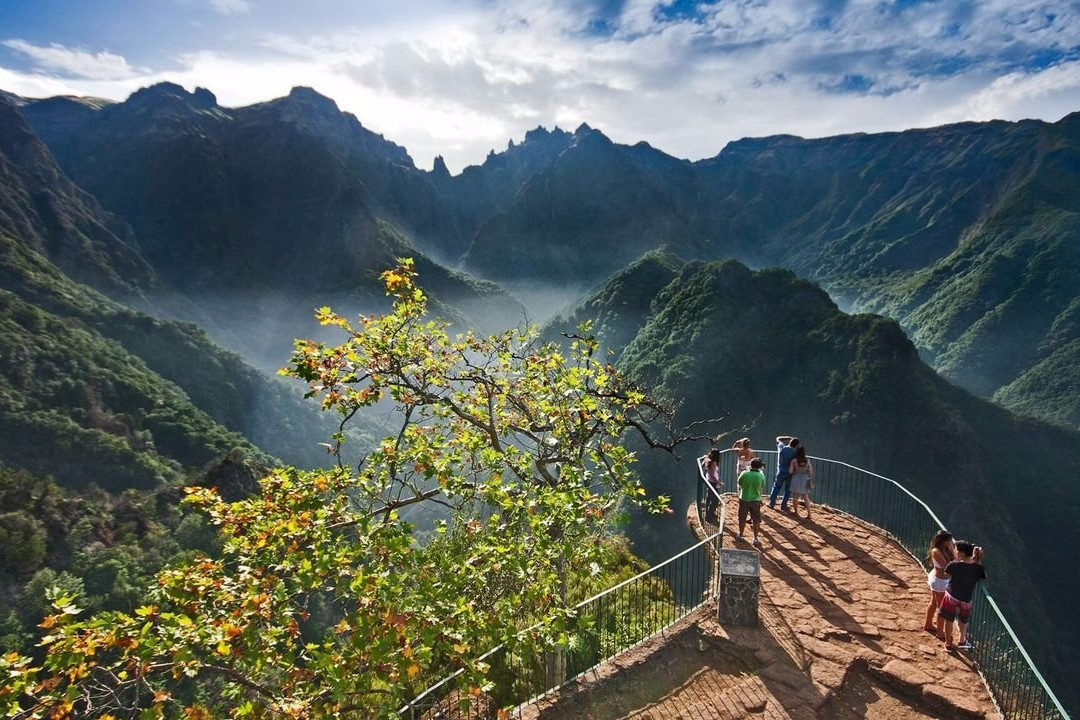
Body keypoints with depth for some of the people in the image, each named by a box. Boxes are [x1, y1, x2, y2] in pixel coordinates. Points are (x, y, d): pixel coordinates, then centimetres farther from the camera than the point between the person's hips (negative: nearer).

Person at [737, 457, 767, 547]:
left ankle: (740, 535, 30)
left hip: (744, 499, 1)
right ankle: (755, 539, 12)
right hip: (756, 500, 0)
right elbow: (762, 487, 1)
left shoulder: (744, 473, -15)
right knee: (756, 520, 11)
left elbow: (739, 484, -1)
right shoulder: (761, 475, -13)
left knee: (742, 519, 16)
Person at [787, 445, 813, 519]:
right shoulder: (808, 460, -7)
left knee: (795, 497, 13)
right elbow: (811, 471, -1)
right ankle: (809, 514, 10)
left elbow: (790, 471, -12)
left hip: (796, 479, -2)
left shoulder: (794, 461, -13)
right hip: (805, 480, 2)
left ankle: (796, 512, 25)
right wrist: (811, 480, 12)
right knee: (806, 497, 12)